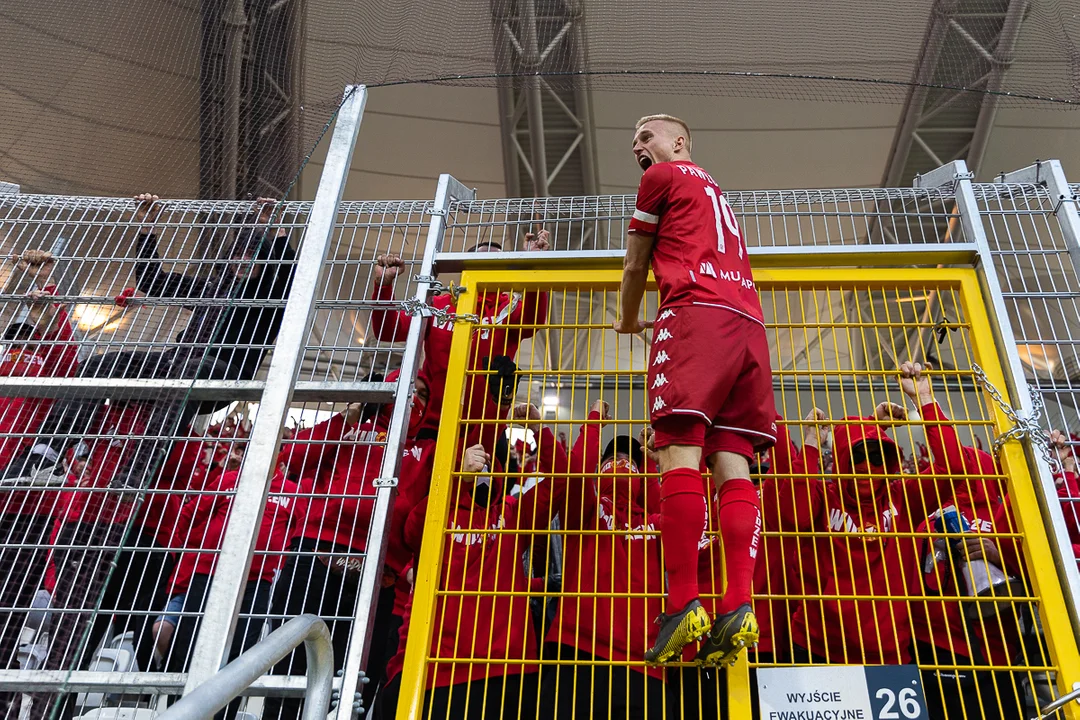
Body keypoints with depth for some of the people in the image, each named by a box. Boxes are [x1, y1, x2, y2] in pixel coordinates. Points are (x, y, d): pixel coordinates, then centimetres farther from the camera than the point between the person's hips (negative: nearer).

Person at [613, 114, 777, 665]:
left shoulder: (663, 176, 14)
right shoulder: (714, 191, 36)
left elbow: (635, 267, 16)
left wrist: (629, 322, 32)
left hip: (696, 309, -7)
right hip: (748, 319, 7)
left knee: (679, 449, -16)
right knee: (731, 461, -5)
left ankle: (683, 604, -25)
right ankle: (739, 605, -16)